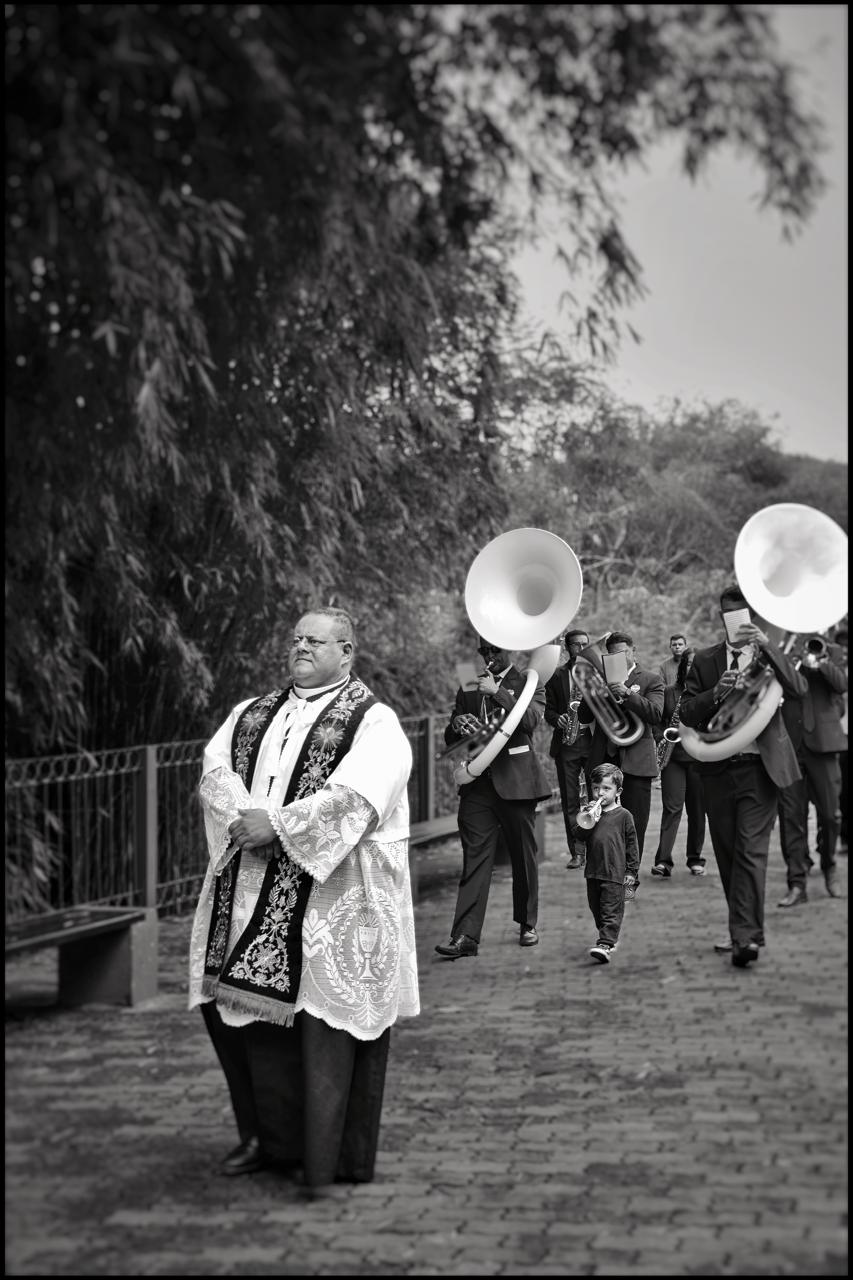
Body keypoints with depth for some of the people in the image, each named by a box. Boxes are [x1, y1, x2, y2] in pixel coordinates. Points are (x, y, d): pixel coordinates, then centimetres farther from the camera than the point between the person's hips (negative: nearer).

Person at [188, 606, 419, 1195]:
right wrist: (245, 818, -16)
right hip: (249, 891, 6)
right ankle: (269, 1135, 25)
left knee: (324, 1015, -5)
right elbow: (216, 770, 2)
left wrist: (278, 824, -19)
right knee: (238, 1006, 8)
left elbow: (355, 796, -16)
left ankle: (328, 1158, 7)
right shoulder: (251, 714, 17)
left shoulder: (374, 722, -1)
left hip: (329, 890, -6)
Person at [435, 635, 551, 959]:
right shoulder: (468, 688, 15)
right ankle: (465, 936, -10)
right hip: (477, 784, 2)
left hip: (516, 782, -2)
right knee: (474, 859, -5)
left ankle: (527, 924, 24)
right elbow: (450, 739, 16)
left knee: (524, 856, 7)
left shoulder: (528, 683, 5)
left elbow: (531, 720, -15)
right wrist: (456, 725, -7)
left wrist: (497, 692, -19)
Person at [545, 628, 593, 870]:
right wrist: (558, 720, -11)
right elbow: (549, 709, 9)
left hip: (593, 740, -1)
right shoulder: (557, 676, 10)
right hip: (566, 743, 1)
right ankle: (577, 850, 6)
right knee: (569, 800, 1)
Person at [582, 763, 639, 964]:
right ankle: (610, 938, 31)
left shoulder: (623, 816, -2)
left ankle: (606, 944, -14)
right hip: (593, 872, 5)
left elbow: (632, 845, 1)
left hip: (615, 874, -5)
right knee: (596, 909, 15)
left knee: (611, 911, -8)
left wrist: (632, 871, 0)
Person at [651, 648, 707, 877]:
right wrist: (660, 743, -3)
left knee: (697, 809, 7)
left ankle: (695, 859, 19)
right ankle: (663, 860, -13)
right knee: (672, 807, -7)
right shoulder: (670, 691, 8)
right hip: (673, 756, 0)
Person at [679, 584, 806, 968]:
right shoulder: (705, 661, 9)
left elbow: (798, 689, -13)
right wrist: (716, 692, -16)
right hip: (718, 769, 3)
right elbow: (686, 713, 2)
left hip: (759, 767, -3)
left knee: (751, 852, -12)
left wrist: (767, 645, -21)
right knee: (727, 855, 10)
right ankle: (742, 929, 22)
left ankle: (746, 936, -16)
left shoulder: (769, 655, 6)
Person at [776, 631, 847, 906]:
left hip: (821, 742, 0)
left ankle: (829, 866, 29)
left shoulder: (830, 652, 9)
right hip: (787, 746, 0)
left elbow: (841, 685, -8)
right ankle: (797, 885, 1)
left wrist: (818, 663, -22)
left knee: (829, 813, 3)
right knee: (791, 816, -3)